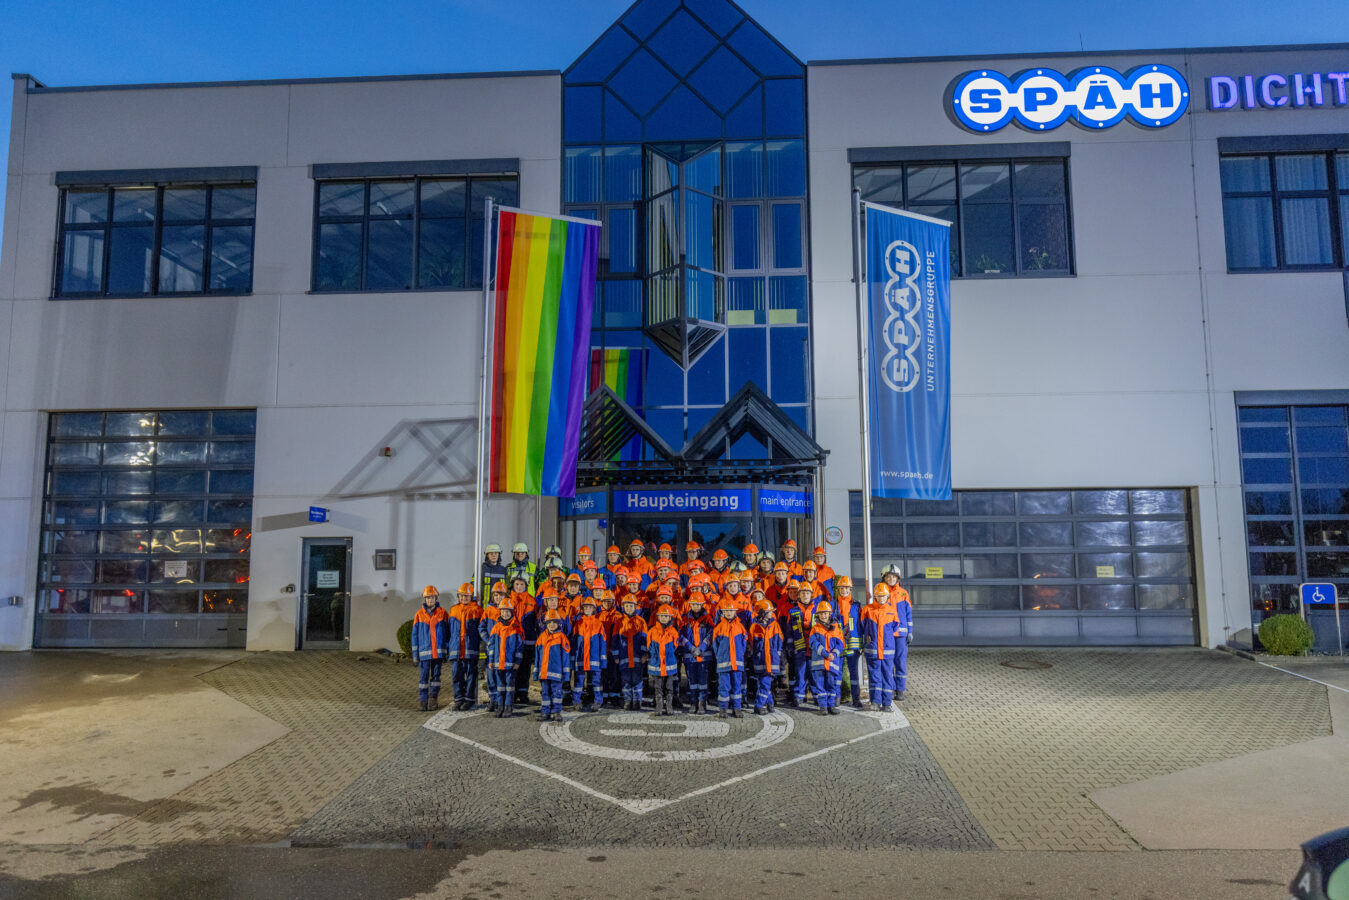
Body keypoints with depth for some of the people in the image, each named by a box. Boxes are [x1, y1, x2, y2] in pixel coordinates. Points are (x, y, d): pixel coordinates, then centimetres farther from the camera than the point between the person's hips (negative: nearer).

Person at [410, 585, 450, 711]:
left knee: (436, 675, 7)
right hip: (424, 651, 0)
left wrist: (447, 650, 3)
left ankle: (433, 699, 14)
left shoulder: (442, 613, 3)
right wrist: (415, 653, 1)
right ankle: (422, 701, 6)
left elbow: (447, 633, 7)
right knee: (423, 676, 0)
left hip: (438, 652, 1)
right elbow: (415, 635, 5)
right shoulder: (419, 614, 3)